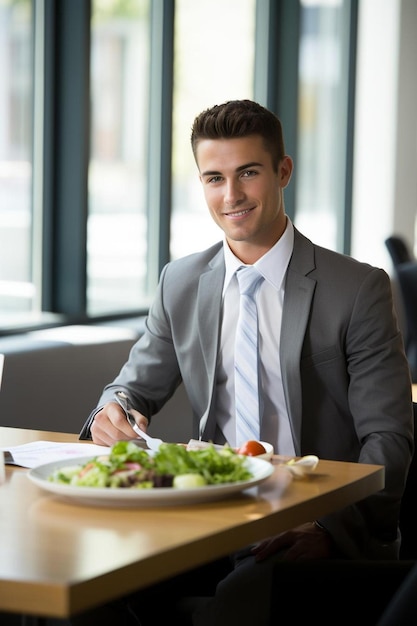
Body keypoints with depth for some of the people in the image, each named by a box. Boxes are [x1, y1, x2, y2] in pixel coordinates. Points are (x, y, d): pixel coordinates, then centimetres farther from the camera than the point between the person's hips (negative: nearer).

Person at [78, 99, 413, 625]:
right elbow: (136, 386, 20)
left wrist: (328, 527, -22)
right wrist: (112, 414, -6)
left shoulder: (359, 289, -3)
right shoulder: (180, 283, 11)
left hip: (313, 528, -4)